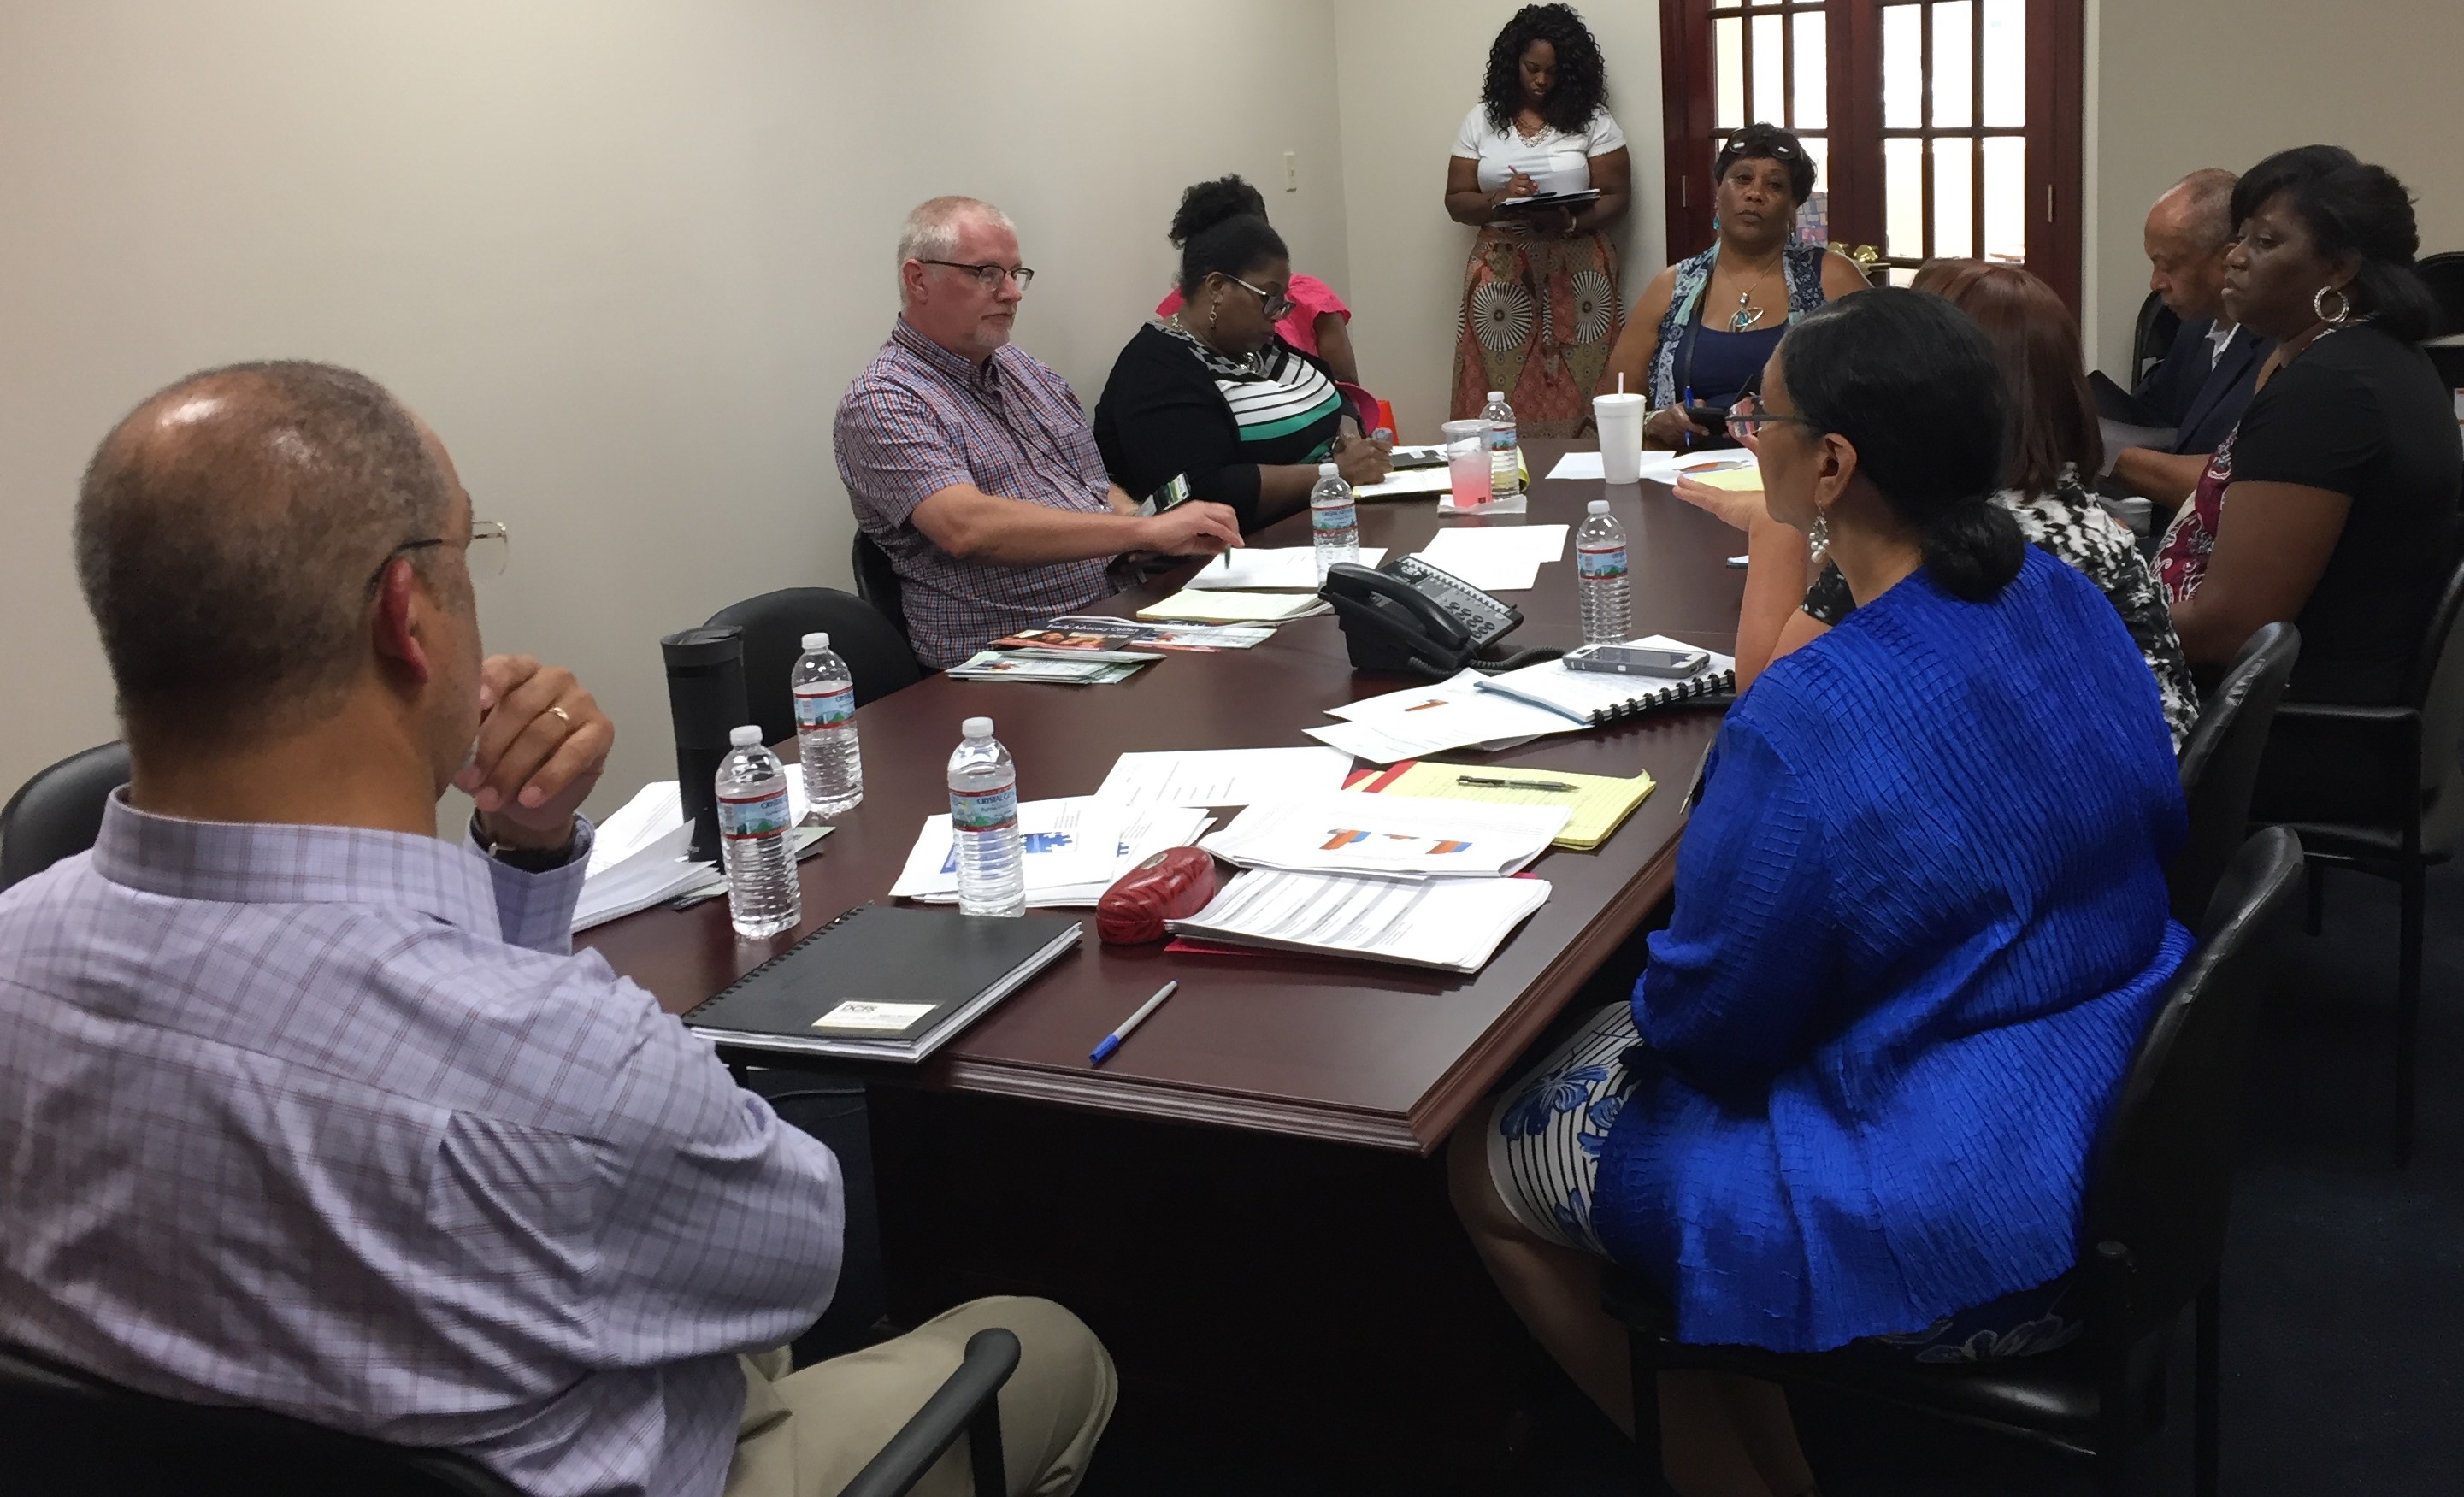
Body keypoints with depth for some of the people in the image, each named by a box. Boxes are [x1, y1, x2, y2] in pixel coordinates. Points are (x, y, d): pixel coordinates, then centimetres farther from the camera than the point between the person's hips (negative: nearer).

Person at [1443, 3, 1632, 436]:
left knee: (1573, 398, -4)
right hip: (1501, 274, 1)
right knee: (1499, 403, -4)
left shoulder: (1592, 122, 3)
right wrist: (1498, 200, -14)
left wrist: (1570, 222, -19)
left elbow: (1616, 199, 0)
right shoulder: (1481, 121, 8)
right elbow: (1456, 201, 6)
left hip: (1576, 275, -1)